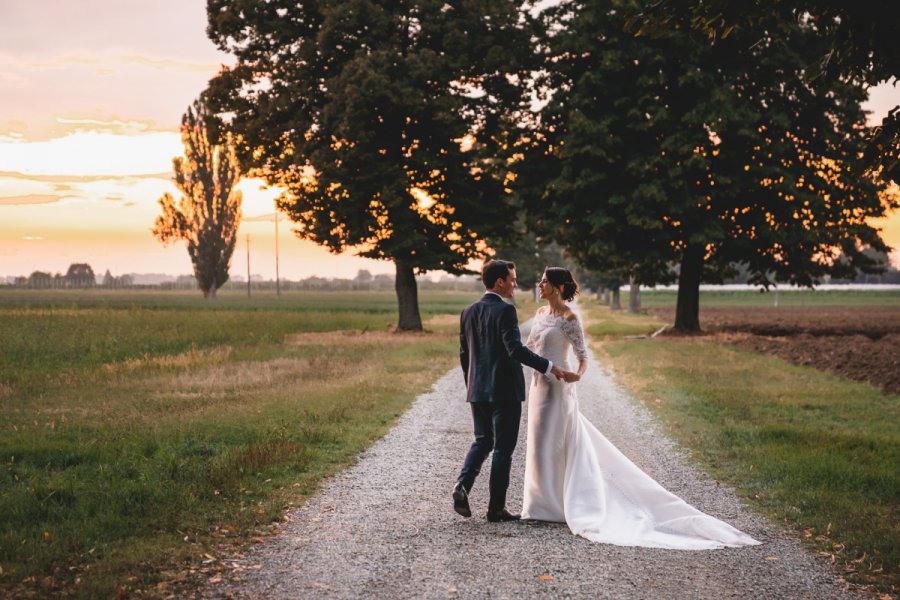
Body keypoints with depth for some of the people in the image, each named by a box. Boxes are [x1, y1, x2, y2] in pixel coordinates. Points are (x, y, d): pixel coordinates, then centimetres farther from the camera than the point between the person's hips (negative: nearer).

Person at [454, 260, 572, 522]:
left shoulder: (468, 312, 8)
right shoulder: (505, 311, -14)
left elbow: (464, 354, 13)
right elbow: (515, 349, -23)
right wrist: (548, 367, -16)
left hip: (477, 391, 6)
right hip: (504, 390, -6)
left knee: (482, 442, 18)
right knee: (503, 448, 3)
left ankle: (463, 484, -5)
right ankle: (496, 508, 6)